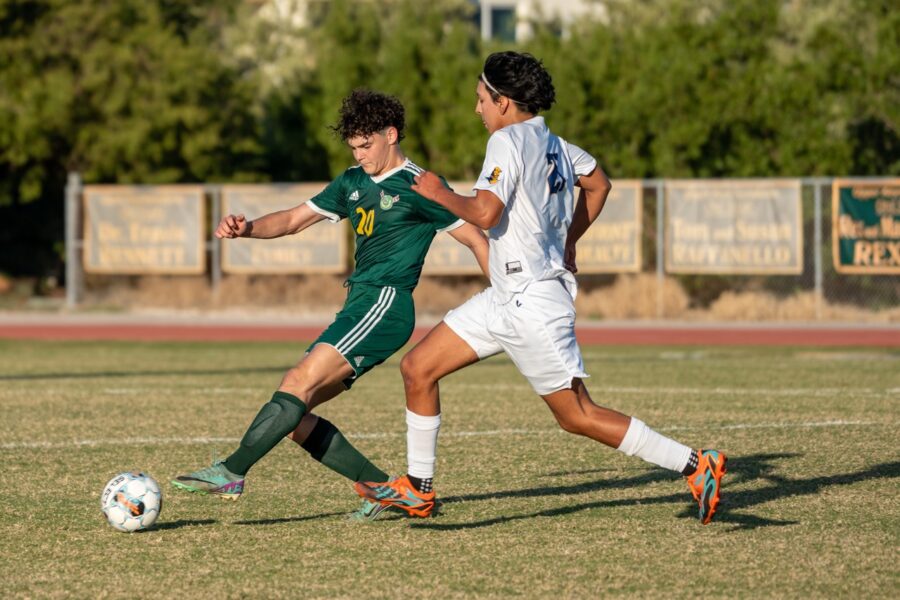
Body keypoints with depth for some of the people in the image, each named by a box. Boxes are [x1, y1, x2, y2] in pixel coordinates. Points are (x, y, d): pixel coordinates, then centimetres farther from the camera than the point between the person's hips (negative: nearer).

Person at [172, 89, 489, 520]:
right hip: (358, 307, 9)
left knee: (299, 382, -24)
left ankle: (231, 474, -30)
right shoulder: (353, 182, 19)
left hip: (385, 303, -9)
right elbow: (294, 220, 22)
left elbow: (476, 239, -1)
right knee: (294, 418, 0)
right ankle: (383, 488, 5)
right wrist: (245, 228, 2)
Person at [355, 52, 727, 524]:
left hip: (531, 303, -10)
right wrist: (568, 243, 32)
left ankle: (697, 466, -3)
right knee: (417, 369, 10)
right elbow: (598, 184, 26)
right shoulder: (554, 144, 11)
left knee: (577, 416, -6)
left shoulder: (508, 141, -16)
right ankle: (418, 489, 17)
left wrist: (438, 193, -9)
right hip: (505, 297, 10)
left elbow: (485, 212, -26)